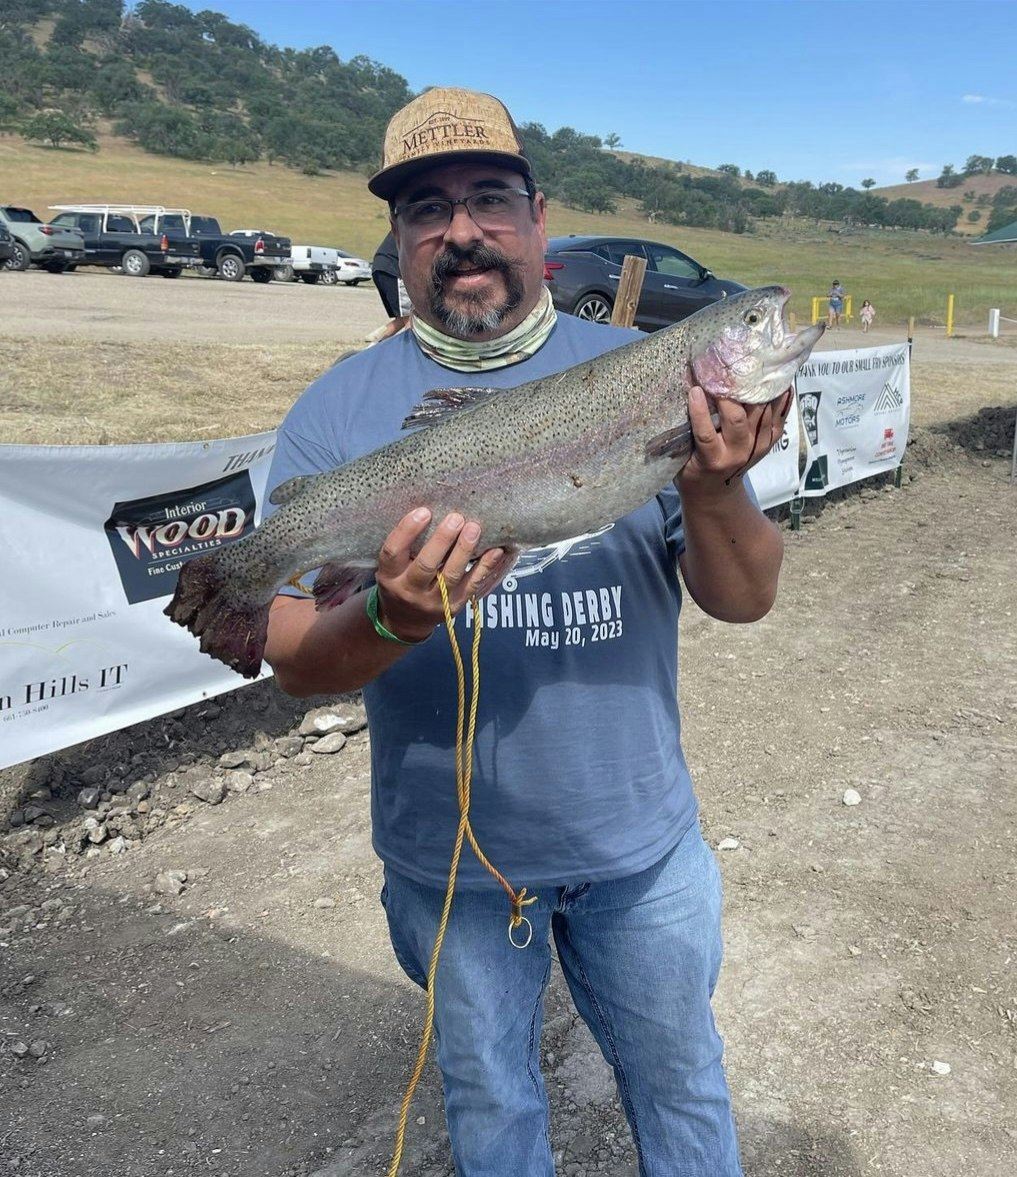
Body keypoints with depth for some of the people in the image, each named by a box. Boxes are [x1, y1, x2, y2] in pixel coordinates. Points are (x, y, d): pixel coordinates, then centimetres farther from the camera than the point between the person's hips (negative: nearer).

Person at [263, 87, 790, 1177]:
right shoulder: (337, 413, -9)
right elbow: (292, 659, -11)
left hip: (642, 840, 1)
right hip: (448, 853, 0)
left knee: (680, 1084, 25)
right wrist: (390, 622, -32)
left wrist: (712, 490, -28)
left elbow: (744, 601, -8)